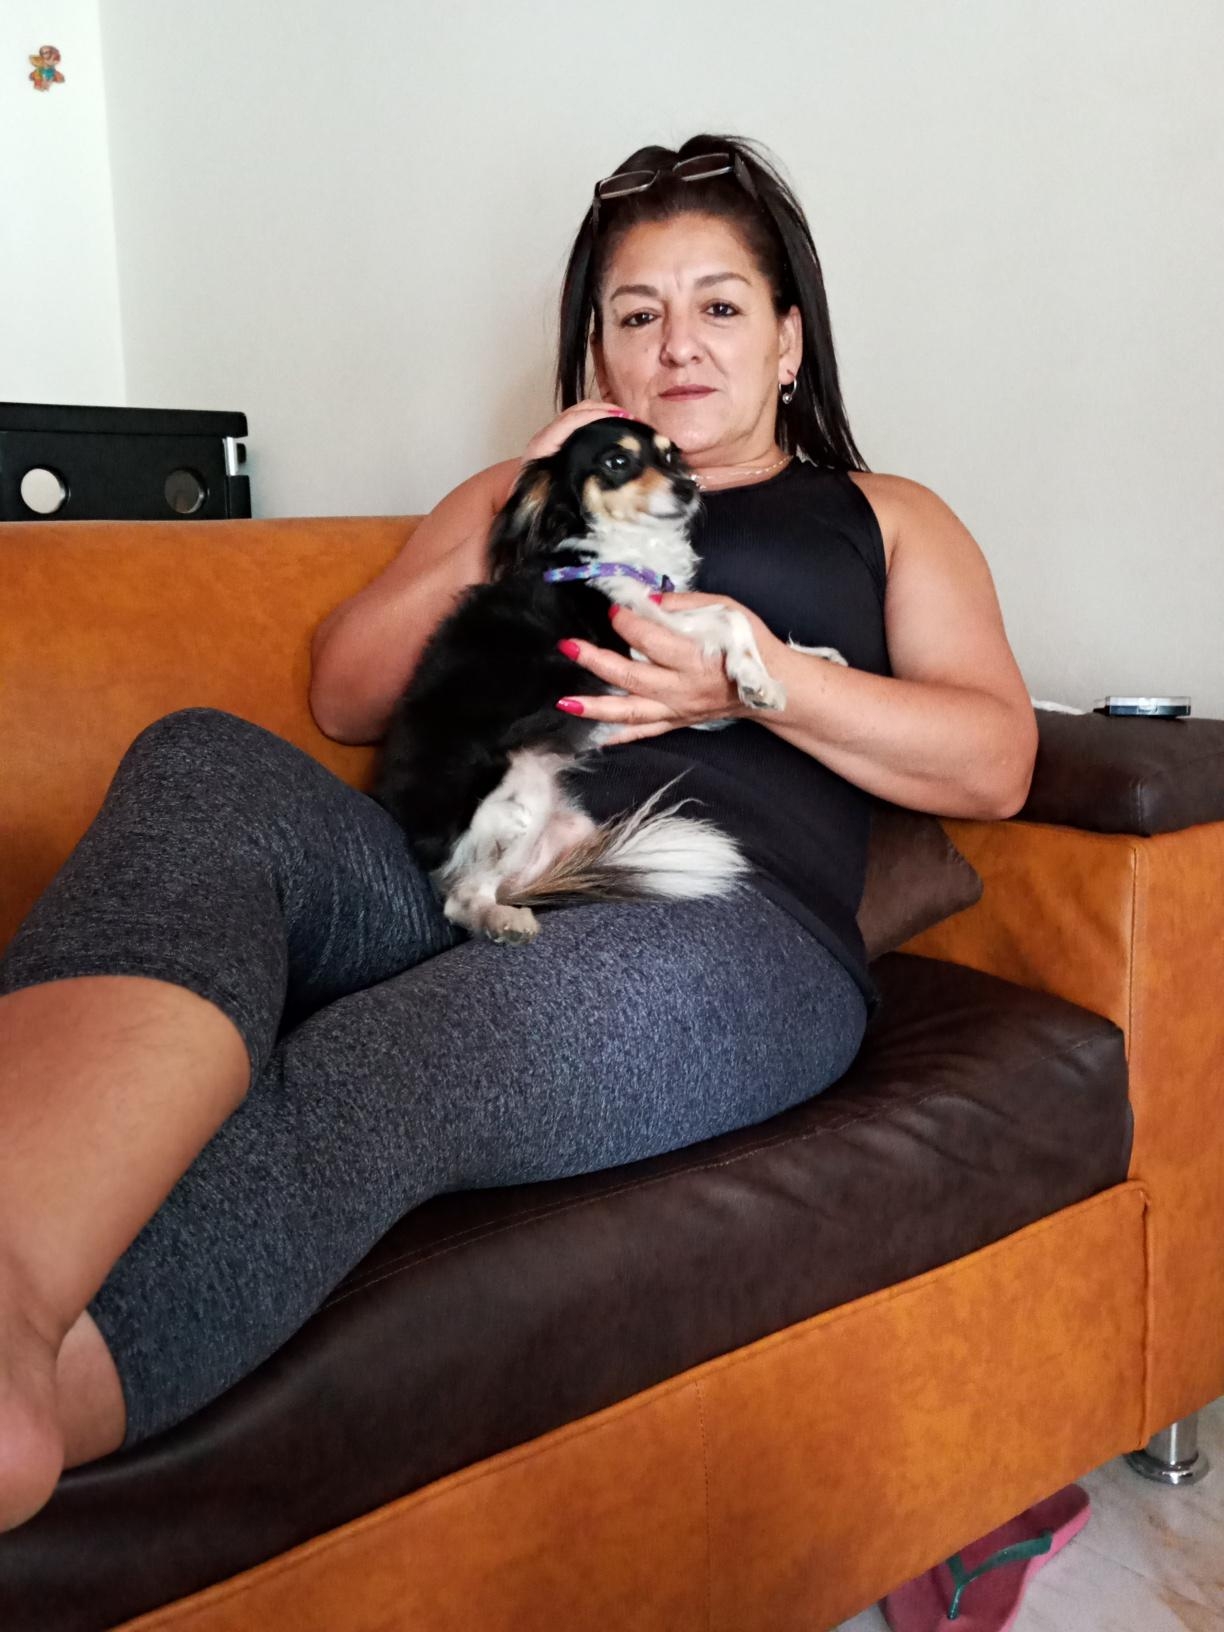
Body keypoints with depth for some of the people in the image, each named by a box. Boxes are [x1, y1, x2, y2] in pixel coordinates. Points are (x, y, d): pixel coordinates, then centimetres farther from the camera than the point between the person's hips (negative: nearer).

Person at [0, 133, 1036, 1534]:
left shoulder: (882, 517, 29)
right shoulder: (526, 491, 34)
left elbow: (995, 761, 12)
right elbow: (343, 698, 22)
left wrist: (766, 678, -4)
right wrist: (511, 528, 9)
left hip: (731, 928, -1)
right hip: (453, 890, 3)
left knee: (386, 1070, -36)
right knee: (205, 765, -31)